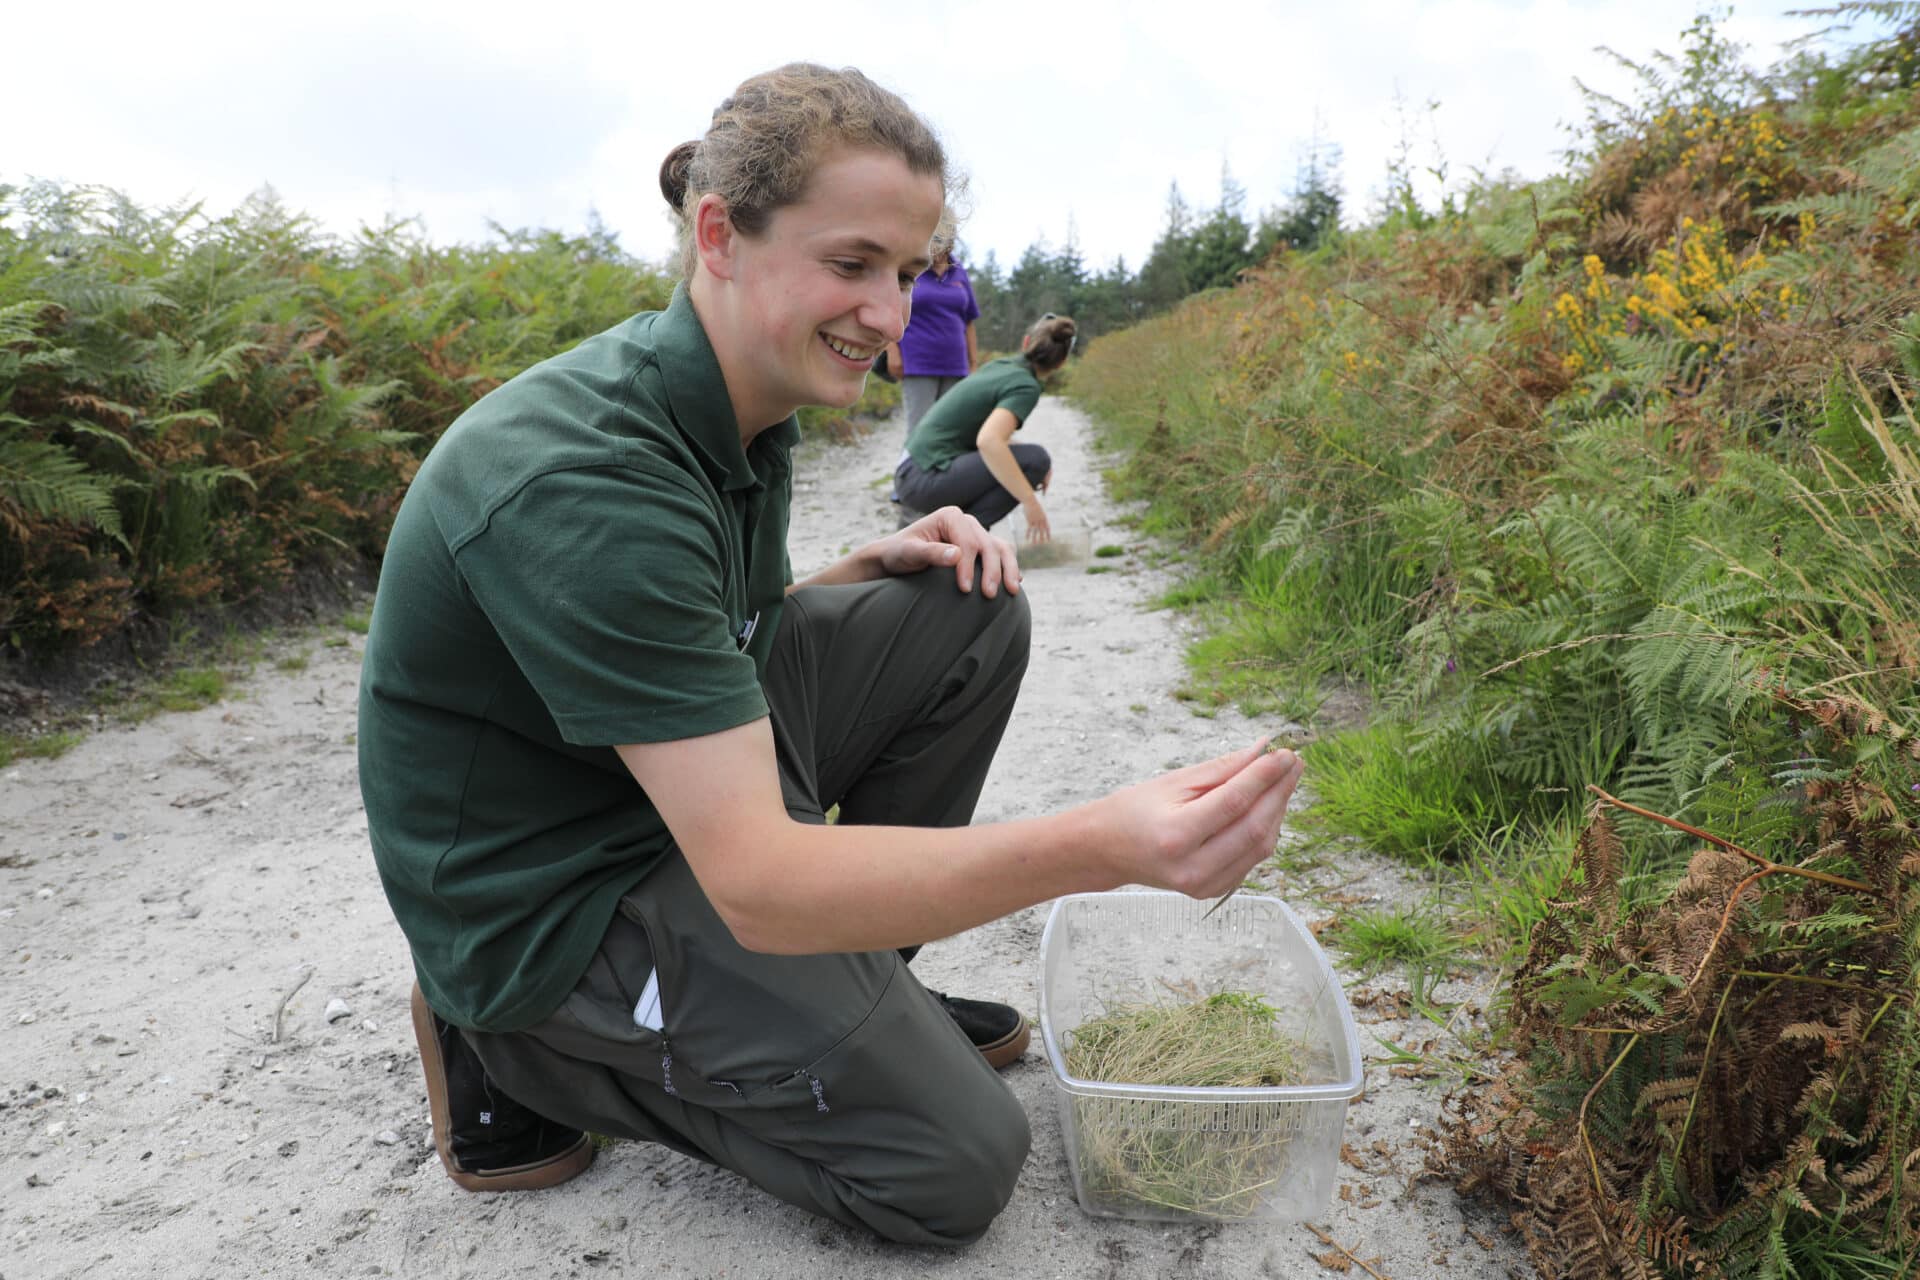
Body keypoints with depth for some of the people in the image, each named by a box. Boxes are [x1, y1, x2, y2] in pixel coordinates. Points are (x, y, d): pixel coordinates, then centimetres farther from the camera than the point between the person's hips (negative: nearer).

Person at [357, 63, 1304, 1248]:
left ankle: (852, 985, 11)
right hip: (557, 910, -8)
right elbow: (756, 880, -34)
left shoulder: (737, 404, -2)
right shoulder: (584, 479, -32)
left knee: (971, 610, 0)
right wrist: (1101, 848, -44)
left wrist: (877, 566, -6)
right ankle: (530, 1055, 3)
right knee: (959, 1161, -9)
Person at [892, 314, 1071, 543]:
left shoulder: (997, 366, 14)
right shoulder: (1026, 386, -12)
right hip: (928, 479, -9)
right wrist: (1030, 501, -25)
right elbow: (988, 441, -29)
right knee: (1035, 460, -10)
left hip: (911, 473, 9)